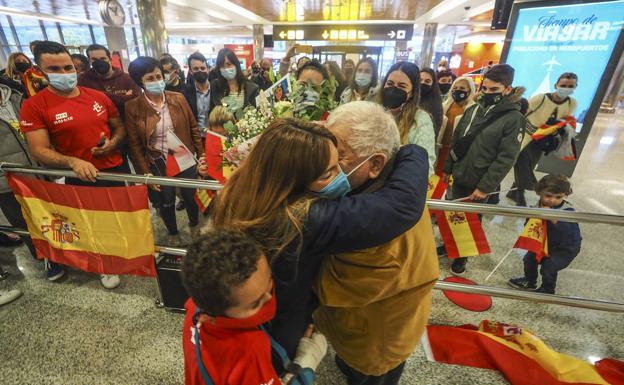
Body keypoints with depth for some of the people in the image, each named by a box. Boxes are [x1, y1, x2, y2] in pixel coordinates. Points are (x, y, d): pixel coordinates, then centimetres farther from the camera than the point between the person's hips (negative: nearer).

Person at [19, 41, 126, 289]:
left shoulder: (99, 97, 3)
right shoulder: (34, 106, -9)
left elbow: (119, 128, 11)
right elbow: (39, 151, -14)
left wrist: (112, 143, -10)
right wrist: (73, 162, -31)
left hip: (116, 170, 3)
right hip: (81, 178, -3)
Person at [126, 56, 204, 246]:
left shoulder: (178, 98, -4)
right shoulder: (133, 107, -9)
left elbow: (193, 128, 1)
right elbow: (134, 144, -6)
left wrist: (200, 155, -1)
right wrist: (145, 173, -8)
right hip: (157, 165, -1)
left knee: (191, 197, 15)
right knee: (166, 203, 16)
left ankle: (195, 226, 43)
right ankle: (173, 234, 41)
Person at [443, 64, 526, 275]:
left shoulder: (514, 118, -11)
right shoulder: (473, 110, 3)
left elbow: (506, 158, -15)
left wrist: (485, 186, -18)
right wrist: (448, 168, 10)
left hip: (480, 184, -4)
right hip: (459, 177, 5)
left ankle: (462, 256, 30)